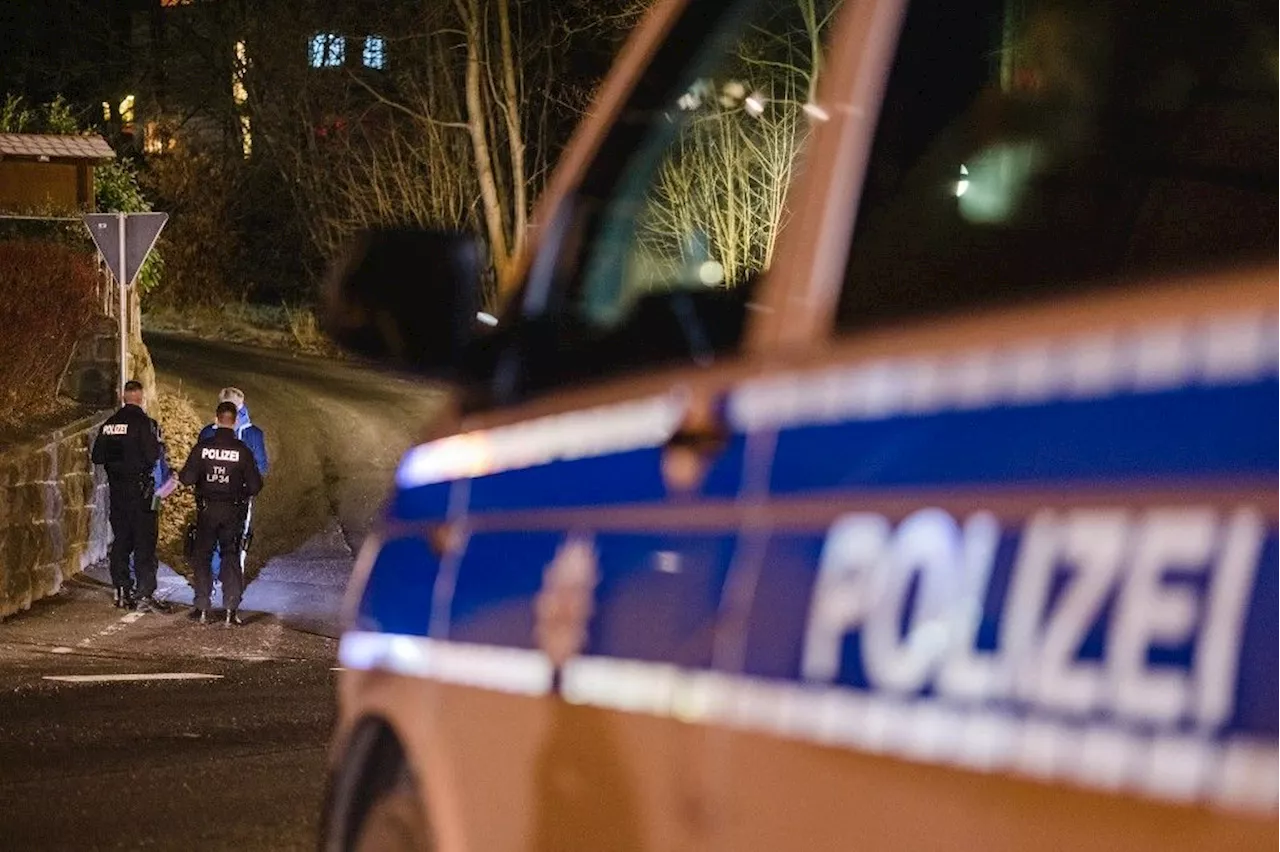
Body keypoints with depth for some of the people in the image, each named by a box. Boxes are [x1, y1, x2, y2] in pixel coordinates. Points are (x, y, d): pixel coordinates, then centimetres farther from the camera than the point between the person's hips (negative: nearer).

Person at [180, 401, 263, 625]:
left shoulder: (202, 447, -9)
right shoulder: (242, 451, -9)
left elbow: (187, 478, -12)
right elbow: (255, 485, -7)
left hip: (206, 509, 0)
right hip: (233, 511, 0)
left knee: (202, 557, 12)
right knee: (231, 558, 9)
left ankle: (202, 608, 10)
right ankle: (231, 609, 2)